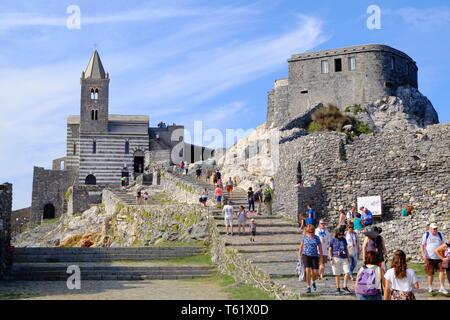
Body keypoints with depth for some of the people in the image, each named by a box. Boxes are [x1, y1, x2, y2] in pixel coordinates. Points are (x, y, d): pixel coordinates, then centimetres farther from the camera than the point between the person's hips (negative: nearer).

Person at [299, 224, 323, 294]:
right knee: (308, 271, -13)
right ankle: (308, 287, -2)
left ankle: (313, 282, 30)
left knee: (315, 273, -4)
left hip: (315, 256, 0)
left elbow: (320, 248, 7)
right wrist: (300, 254, 13)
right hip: (306, 256, 0)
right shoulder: (305, 237, 6)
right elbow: (301, 246, 18)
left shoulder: (316, 238, 4)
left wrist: (321, 258, 4)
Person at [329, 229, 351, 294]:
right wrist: (331, 259, -6)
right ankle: (338, 288, 13)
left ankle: (345, 286, 8)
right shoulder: (333, 240, 1)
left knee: (347, 273, -8)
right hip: (336, 258, -3)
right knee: (337, 274, 2)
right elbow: (330, 250, 2)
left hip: (344, 259, 3)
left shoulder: (344, 240, 13)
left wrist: (348, 257, 17)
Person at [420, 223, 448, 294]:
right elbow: (422, 245, -3)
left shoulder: (440, 235, 7)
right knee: (430, 273, 5)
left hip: (439, 257, 2)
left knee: (442, 271, -8)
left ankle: (442, 287, -1)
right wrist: (424, 255, -13)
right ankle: (430, 287, 18)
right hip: (429, 258, -2)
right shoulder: (426, 235, -1)